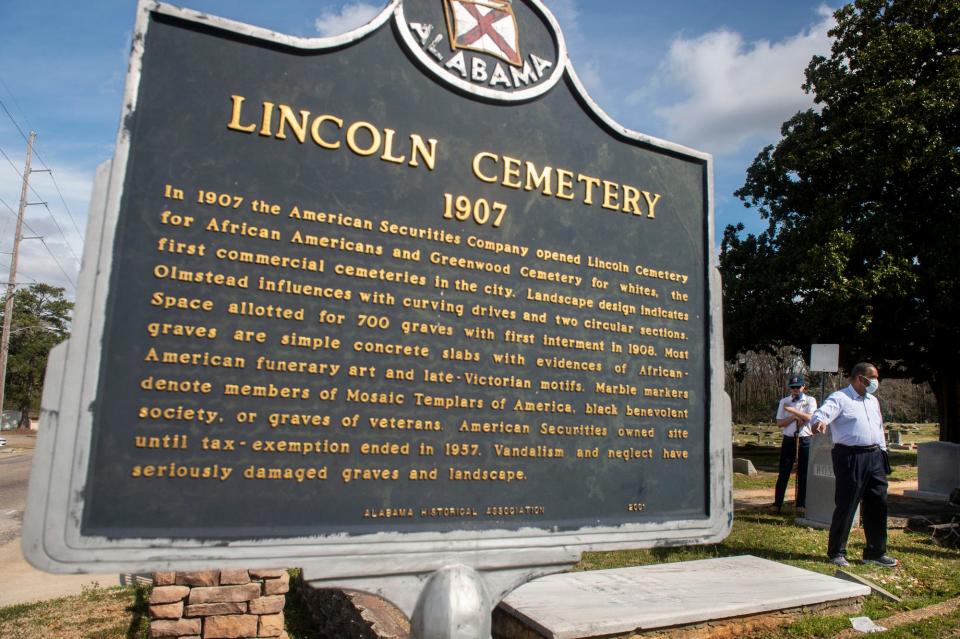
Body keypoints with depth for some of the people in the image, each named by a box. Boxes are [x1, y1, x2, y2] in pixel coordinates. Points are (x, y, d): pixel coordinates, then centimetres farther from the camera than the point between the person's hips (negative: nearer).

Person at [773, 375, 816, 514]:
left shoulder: (810, 400, 2)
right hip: (788, 440, 1)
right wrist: (795, 417, -12)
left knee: (804, 474, 5)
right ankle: (777, 504, 8)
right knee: (783, 473, 3)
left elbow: (809, 417, -16)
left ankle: (801, 505, 15)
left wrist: (792, 410, -17)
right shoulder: (784, 401, 6)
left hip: (805, 440, -1)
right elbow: (779, 423, 0)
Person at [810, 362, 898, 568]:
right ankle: (836, 553, 10)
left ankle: (875, 552, 25)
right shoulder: (839, 398, -6)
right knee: (846, 505, -2)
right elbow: (822, 413, -24)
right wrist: (819, 421, -47)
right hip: (850, 457, -7)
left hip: (874, 456, 8)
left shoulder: (873, 401, 19)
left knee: (878, 504, 11)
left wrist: (882, 453, 19)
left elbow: (879, 428, 25)